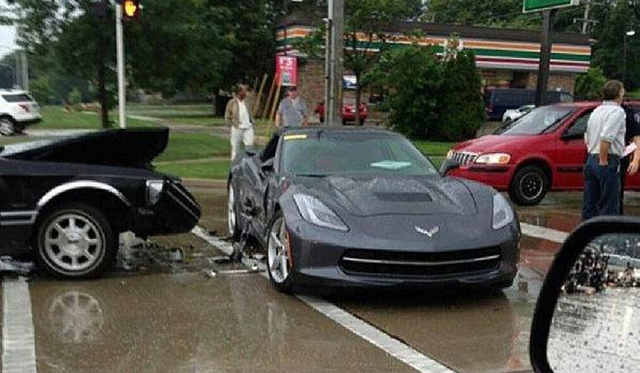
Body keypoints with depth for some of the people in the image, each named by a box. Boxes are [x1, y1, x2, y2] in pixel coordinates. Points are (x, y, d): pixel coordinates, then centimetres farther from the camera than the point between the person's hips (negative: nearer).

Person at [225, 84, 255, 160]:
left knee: (249, 145, -5)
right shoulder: (232, 102, -2)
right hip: (237, 128, -4)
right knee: (235, 146, 2)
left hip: (248, 128, 4)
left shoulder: (247, 102, 12)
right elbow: (227, 117, 3)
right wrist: (232, 125, -2)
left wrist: (251, 122, 12)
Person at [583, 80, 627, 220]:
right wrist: (603, 160, -18)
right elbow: (606, 137, -23)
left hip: (591, 159, 8)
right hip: (608, 162, -8)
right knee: (609, 206, -3)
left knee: (589, 204, 11)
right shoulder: (618, 111, -10)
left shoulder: (596, 111, 16)